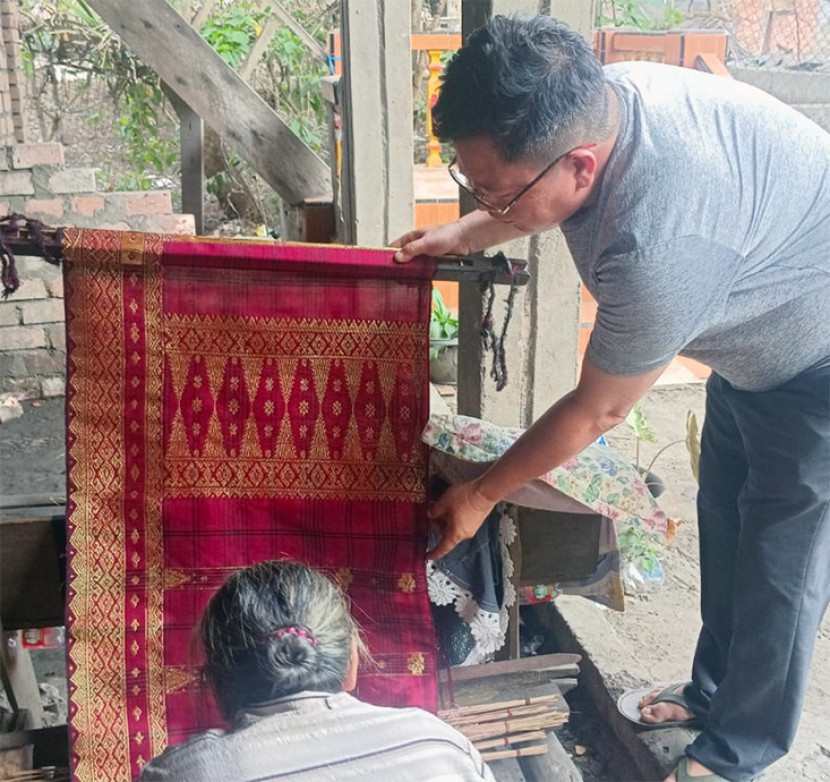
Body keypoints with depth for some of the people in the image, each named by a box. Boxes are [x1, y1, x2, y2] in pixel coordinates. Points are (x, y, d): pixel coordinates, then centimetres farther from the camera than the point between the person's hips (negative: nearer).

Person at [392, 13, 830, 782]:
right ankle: (712, 691, 39)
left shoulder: (658, 246, -43)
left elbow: (596, 412, -27)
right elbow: (547, 198, 8)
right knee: (724, 523, 18)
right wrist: (464, 234, -5)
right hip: (757, 334, 9)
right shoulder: (595, 98, -20)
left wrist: (479, 496, -13)